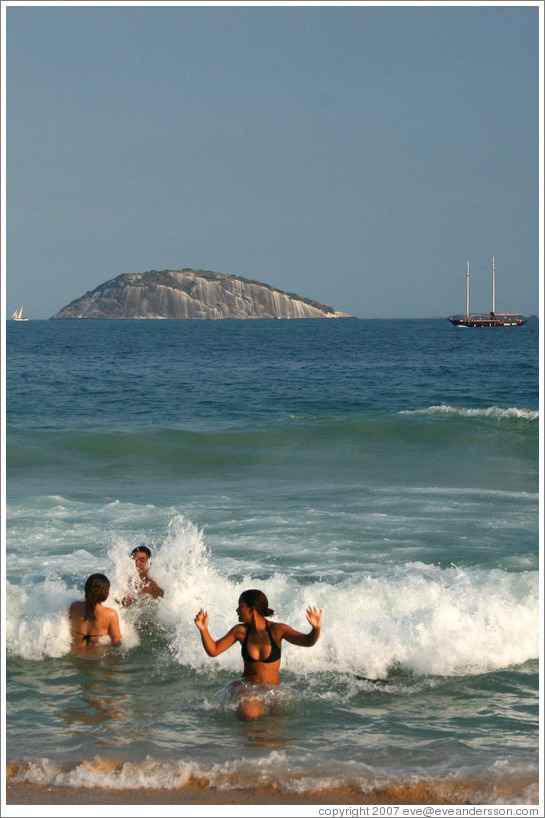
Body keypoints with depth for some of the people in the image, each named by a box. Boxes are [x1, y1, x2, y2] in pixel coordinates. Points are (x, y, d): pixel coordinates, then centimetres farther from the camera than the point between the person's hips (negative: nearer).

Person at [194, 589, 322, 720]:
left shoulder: (277, 630, -9)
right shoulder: (241, 631, -2)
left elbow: (307, 641, -18)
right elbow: (213, 651, 3)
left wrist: (316, 628, -41)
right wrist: (203, 629, -15)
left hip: (272, 689, 2)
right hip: (247, 686, -2)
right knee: (250, 713, -31)